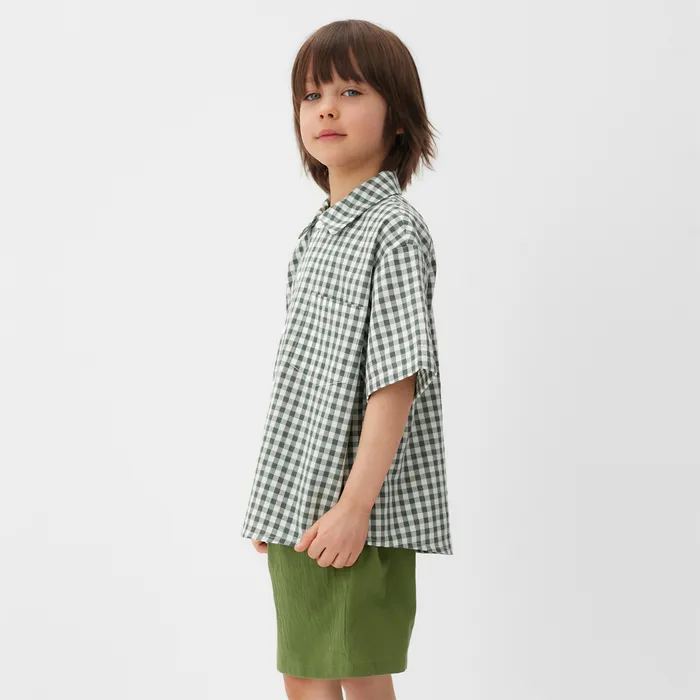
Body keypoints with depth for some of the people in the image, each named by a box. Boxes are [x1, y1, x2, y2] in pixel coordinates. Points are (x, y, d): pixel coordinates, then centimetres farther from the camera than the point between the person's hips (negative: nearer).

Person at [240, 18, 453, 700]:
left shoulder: (393, 233, -13)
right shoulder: (317, 235, 14)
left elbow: (396, 380, -19)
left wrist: (354, 504, -22)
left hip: (353, 513, -8)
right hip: (299, 504, 9)